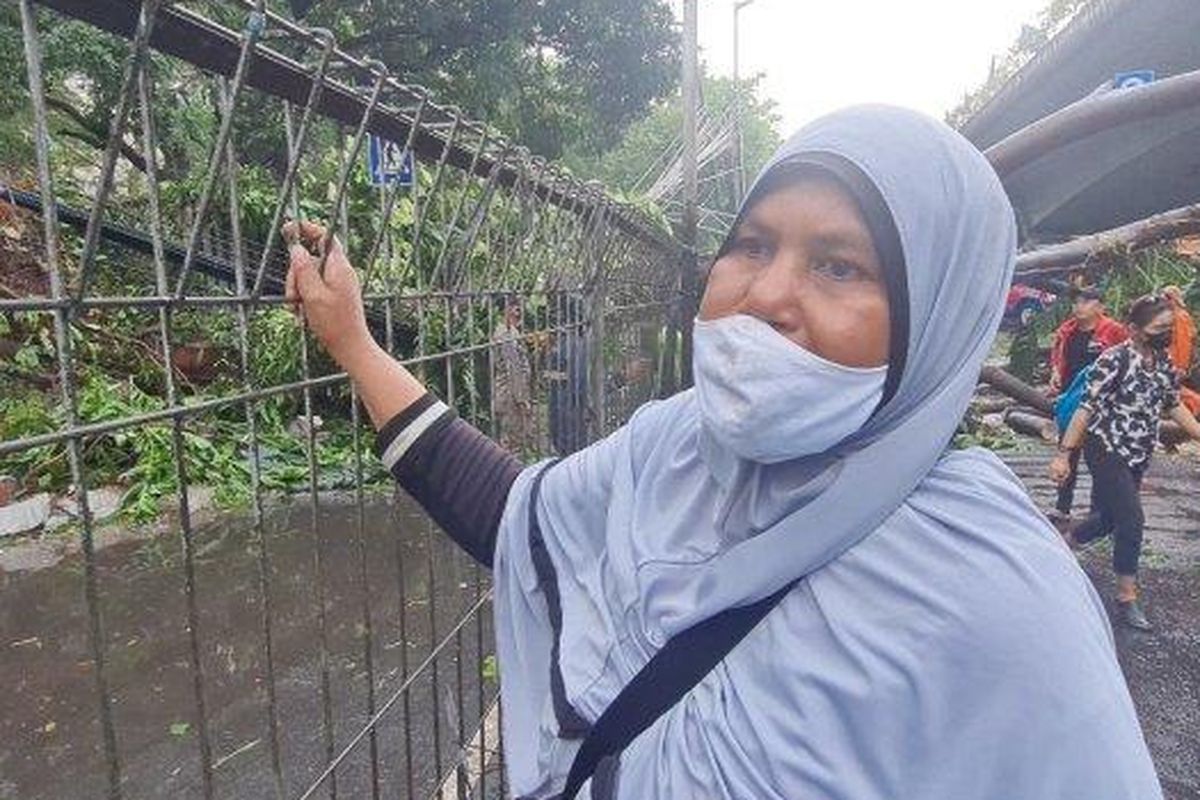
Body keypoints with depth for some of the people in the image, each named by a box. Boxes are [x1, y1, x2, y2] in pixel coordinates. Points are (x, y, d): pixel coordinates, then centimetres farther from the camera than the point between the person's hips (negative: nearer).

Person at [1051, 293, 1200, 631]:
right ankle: (1127, 599, 4)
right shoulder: (1115, 359, -16)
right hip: (1107, 450, -7)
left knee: (1107, 518, 14)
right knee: (1132, 521, -9)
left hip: (1138, 457, 7)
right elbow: (1088, 407, -19)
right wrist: (1064, 453, -22)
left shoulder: (1165, 364, 5)